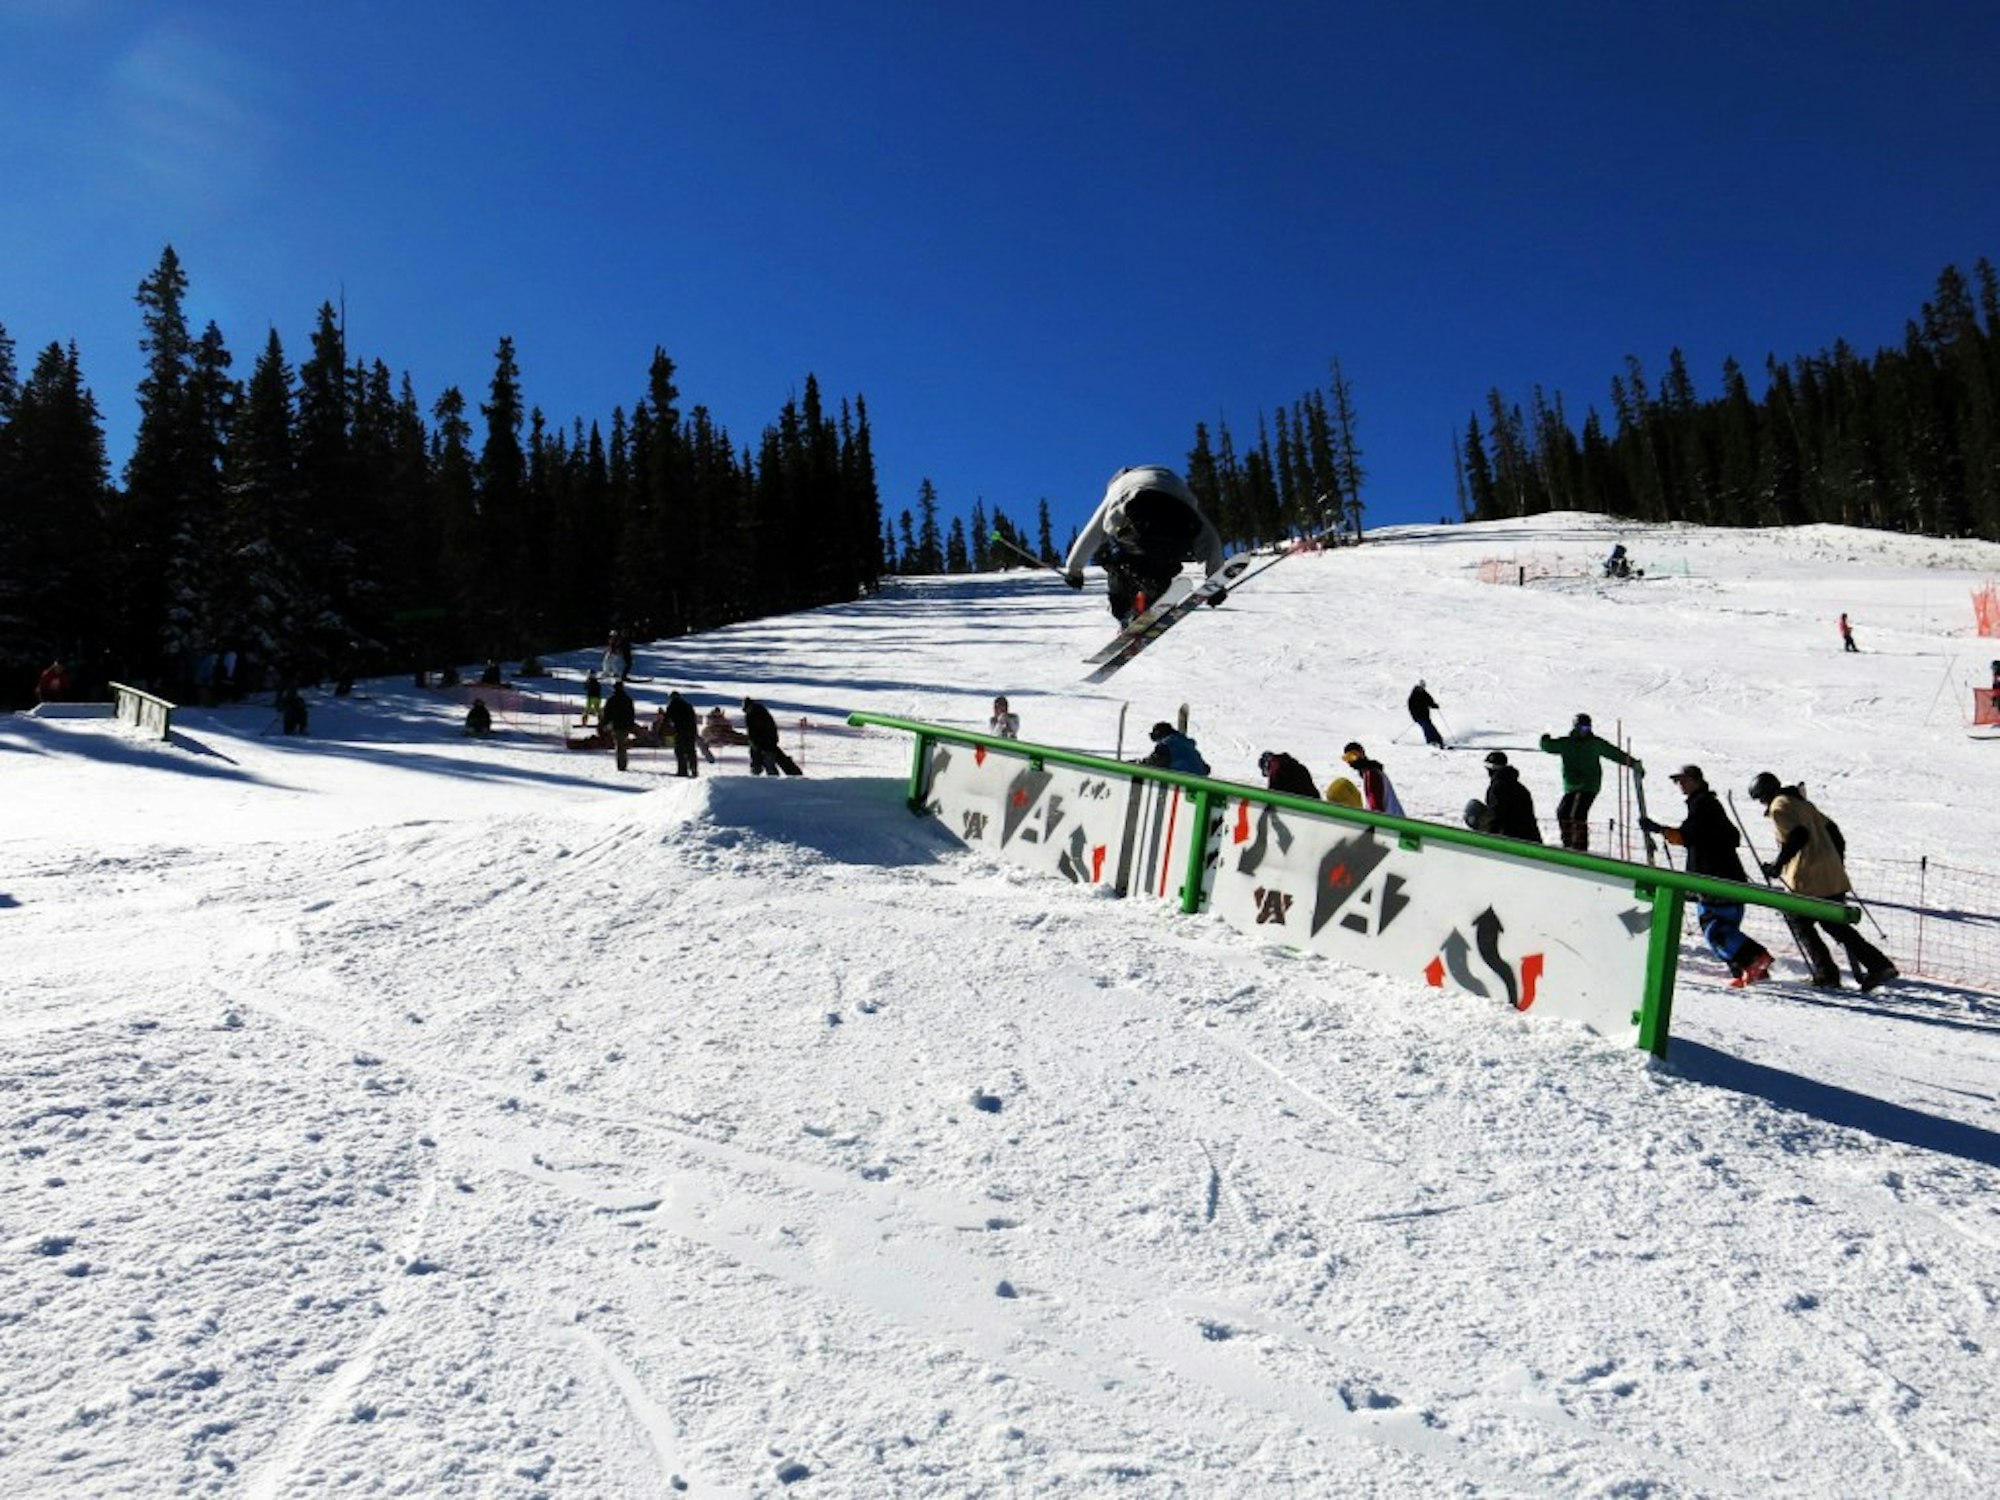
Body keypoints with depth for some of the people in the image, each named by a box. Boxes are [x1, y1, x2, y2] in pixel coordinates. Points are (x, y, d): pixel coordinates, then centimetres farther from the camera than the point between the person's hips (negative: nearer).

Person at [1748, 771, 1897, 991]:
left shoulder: (1779, 806, -6)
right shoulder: (1802, 802, 21)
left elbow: (1798, 835, -20)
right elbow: (1832, 830, 21)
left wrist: (1777, 863, -15)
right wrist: (1838, 862, 29)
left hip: (1808, 879, -8)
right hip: (1833, 877, 8)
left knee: (1799, 922, 6)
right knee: (1836, 925, 14)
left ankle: (1826, 975, 3)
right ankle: (1879, 965, 3)